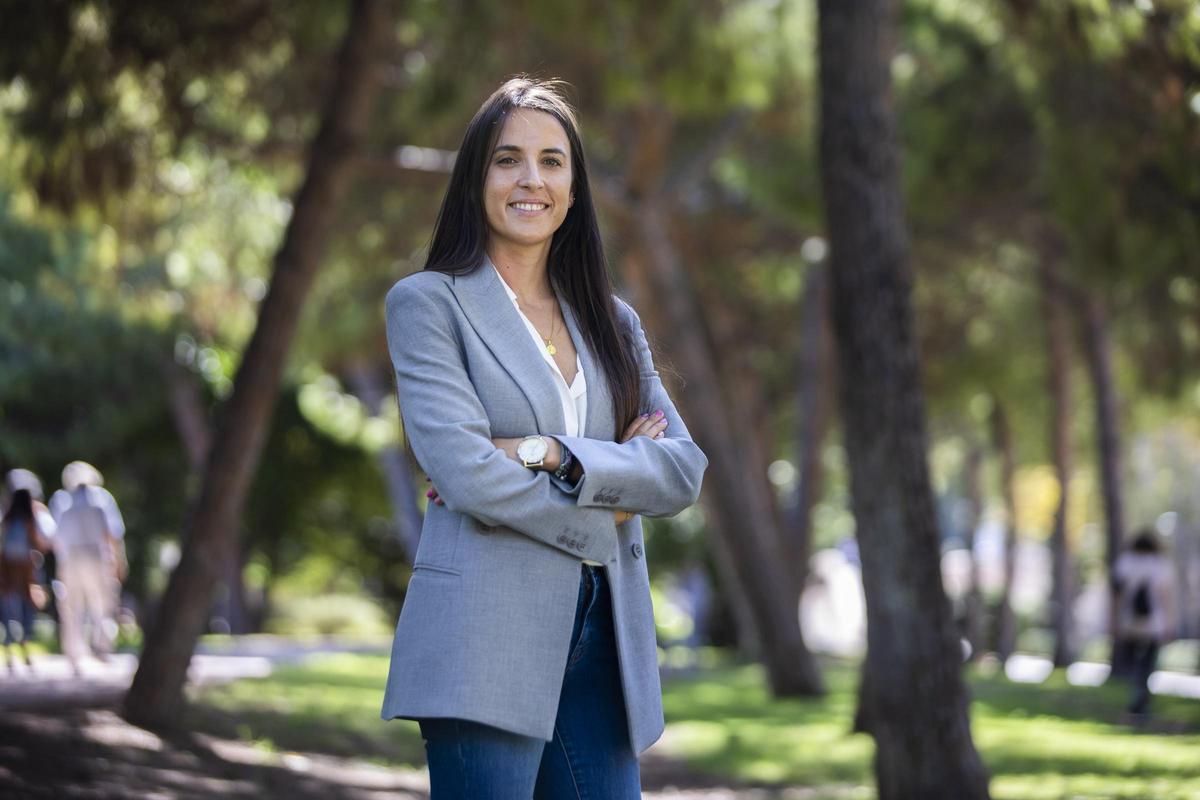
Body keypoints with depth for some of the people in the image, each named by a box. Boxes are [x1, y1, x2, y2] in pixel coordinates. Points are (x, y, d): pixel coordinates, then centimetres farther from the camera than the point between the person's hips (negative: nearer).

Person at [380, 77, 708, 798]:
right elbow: (463, 470, -10)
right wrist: (598, 517, -2)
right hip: (486, 641, -5)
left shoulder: (611, 321, 18)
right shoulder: (429, 303, 3)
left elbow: (684, 471, 5)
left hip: (599, 643, 5)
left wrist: (550, 455, -8)